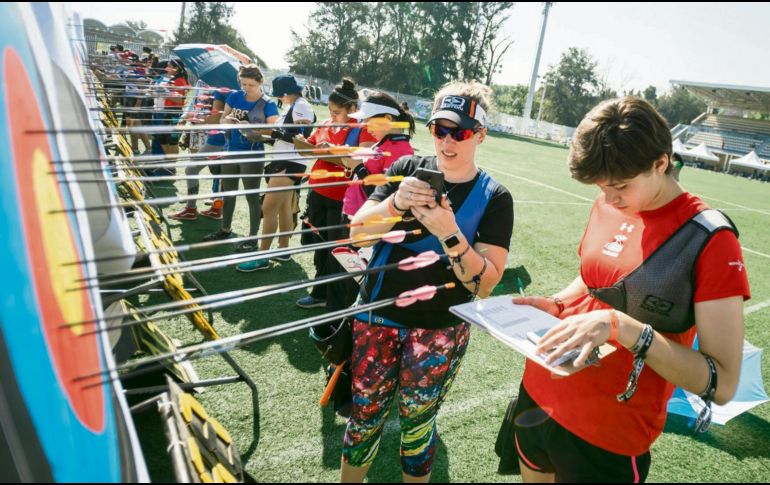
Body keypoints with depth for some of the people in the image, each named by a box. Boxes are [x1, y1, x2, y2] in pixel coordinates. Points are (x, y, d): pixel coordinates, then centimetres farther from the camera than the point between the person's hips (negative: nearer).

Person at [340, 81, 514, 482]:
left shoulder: (493, 197, -7)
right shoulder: (407, 169, -1)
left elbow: (485, 283, -14)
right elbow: (357, 232, -7)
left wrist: (449, 233, -29)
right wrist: (395, 203, -25)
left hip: (438, 331, -2)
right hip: (377, 317, 2)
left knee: (416, 422, 14)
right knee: (364, 414, 14)